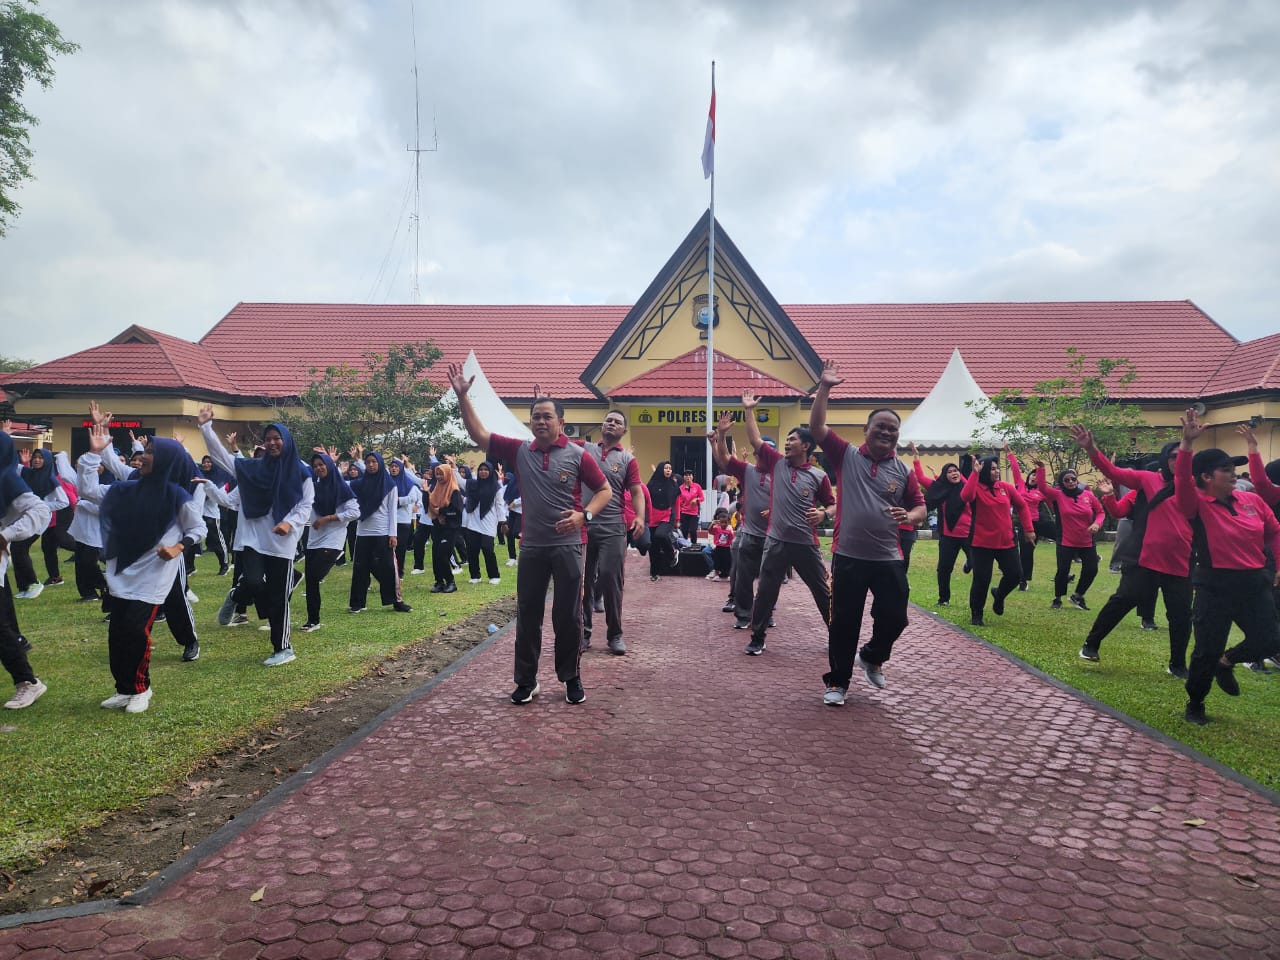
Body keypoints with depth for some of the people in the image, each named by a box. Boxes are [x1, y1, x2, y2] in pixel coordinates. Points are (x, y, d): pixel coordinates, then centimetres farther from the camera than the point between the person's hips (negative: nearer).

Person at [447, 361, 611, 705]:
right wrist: (462, 396, -4)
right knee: (527, 615, 9)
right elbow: (478, 435, 3)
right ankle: (526, 680, 20)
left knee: (568, 615, 6)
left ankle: (571, 677, 21)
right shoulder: (519, 451, 3)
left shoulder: (577, 455, -4)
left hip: (567, 546, -2)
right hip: (531, 547, 3)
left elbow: (604, 490, 1)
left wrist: (584, 514, -16)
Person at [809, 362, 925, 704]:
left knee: (895, 618, 6)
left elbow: (920, 509, 8)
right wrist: (824, 387, -12)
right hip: (848, 557, -2)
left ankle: (871, 657, 36)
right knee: (844, 623, 5)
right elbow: (816, 427, -7)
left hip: (889, 559, 2)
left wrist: (909, 516, -15)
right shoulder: (846, 456, 0)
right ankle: (837, 682, 20)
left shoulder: (903, 470, 5)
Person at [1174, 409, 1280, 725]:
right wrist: (1187, 443, -39)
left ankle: (1226, 662, 37)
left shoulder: (1252, 500, 3)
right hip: (1216, 587, -5)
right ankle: (1195, 705, 23)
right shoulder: (1197, 505, -12)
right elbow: (1182, 481, -31)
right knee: (1207, 650, 2)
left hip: (1254, 584, 5)